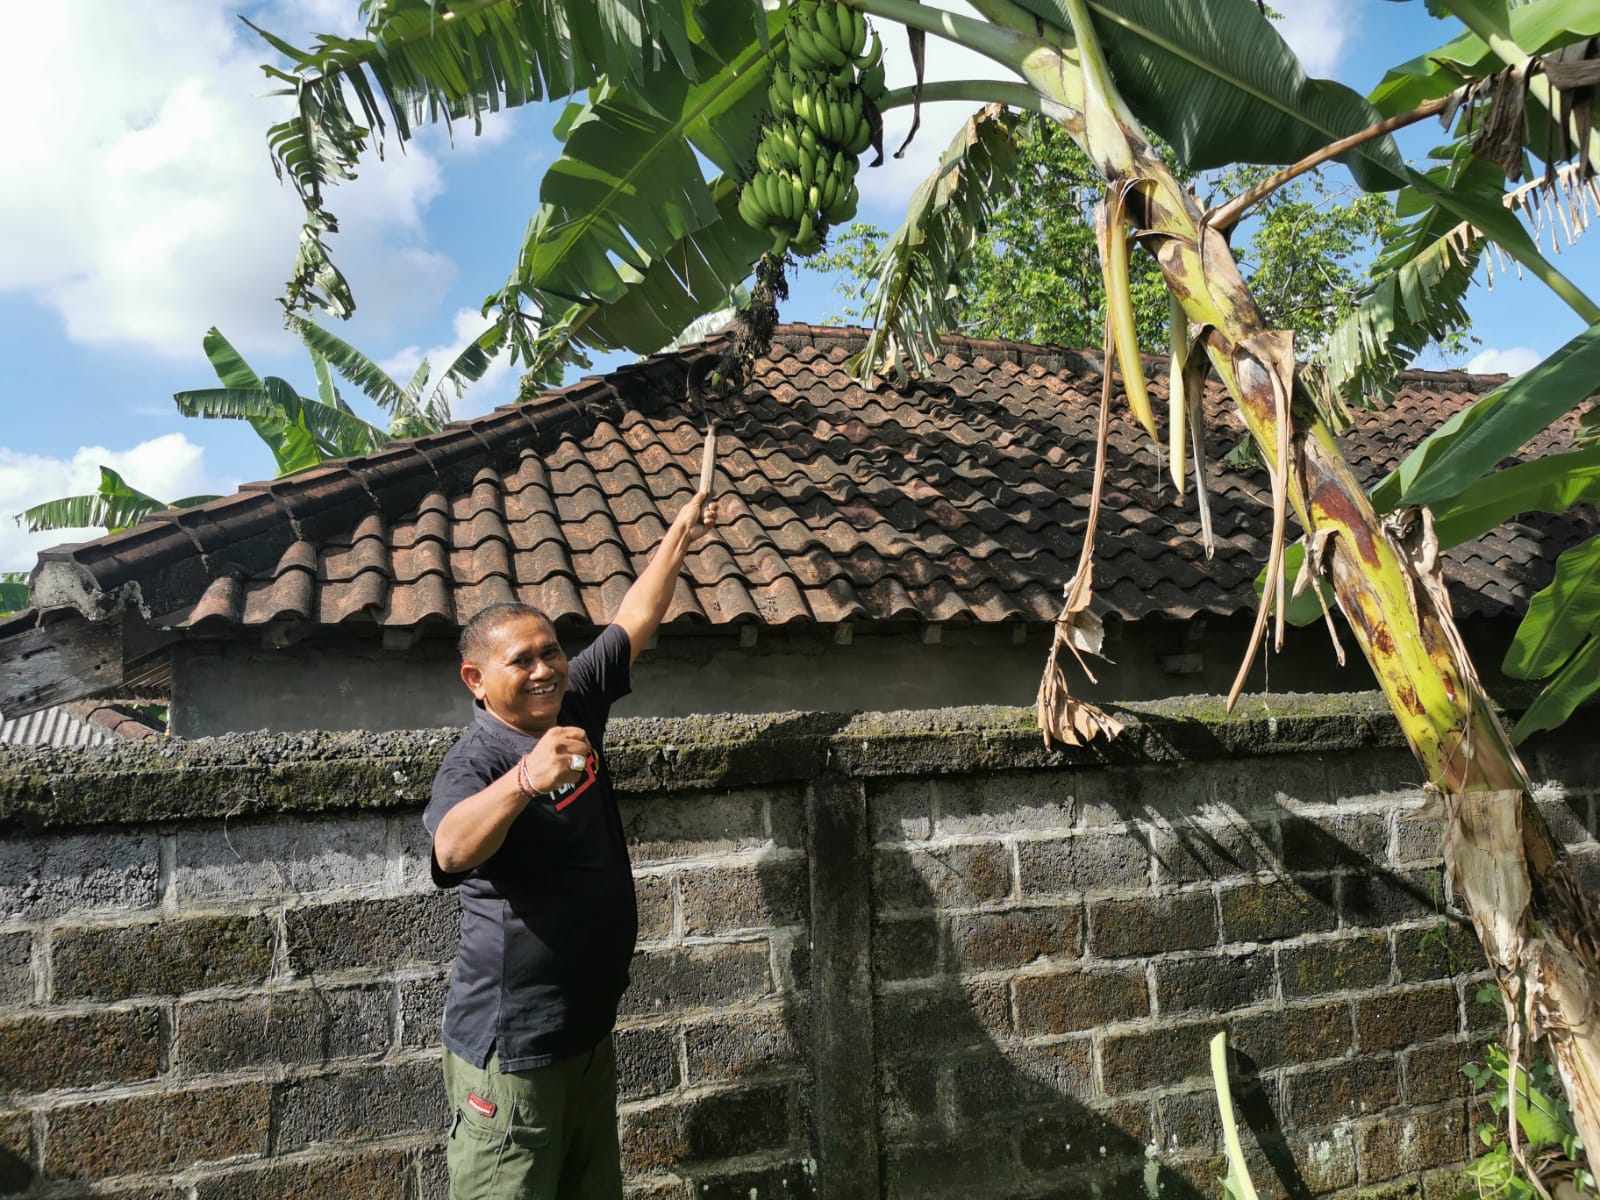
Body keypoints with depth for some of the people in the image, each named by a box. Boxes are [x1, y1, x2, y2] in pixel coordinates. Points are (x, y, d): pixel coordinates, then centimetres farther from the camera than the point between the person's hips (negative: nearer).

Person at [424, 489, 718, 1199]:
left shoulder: (574, 707, 3)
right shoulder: (474, 760, -19)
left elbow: (633, 622, 13)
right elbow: (452, 848, -40)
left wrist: (679, 538, 18)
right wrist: (525, 778, -56)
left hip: (589, 1033, 7)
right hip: (510, 1052, -7)